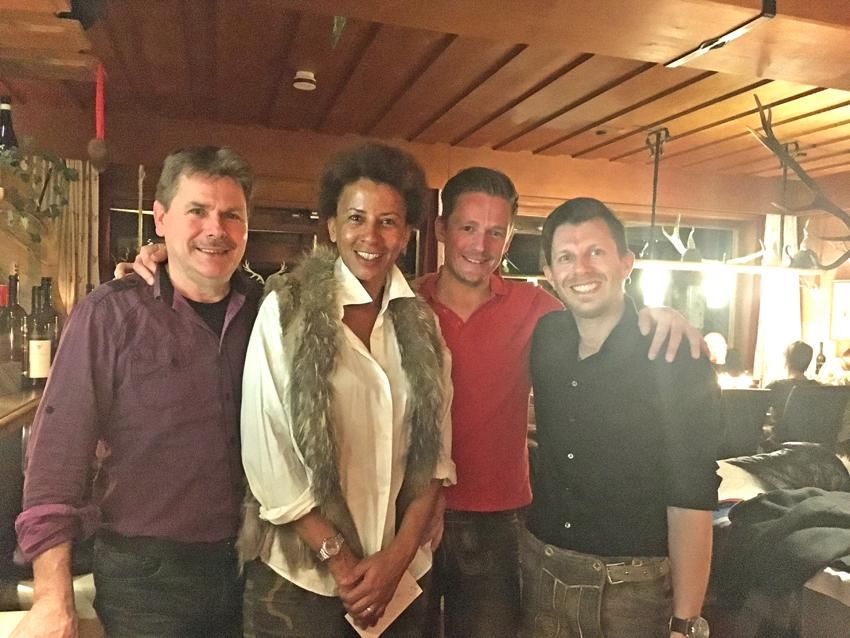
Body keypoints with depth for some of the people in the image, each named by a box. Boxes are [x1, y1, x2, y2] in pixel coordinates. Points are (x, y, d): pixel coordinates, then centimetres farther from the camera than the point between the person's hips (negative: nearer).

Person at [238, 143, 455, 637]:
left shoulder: (422, 323, 1)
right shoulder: (287, 310, -10)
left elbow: (436, 451, 1)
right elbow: (268, 454, -11)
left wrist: (398, 555, -9)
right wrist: (340, 560, -11)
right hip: (300, 577, -3)